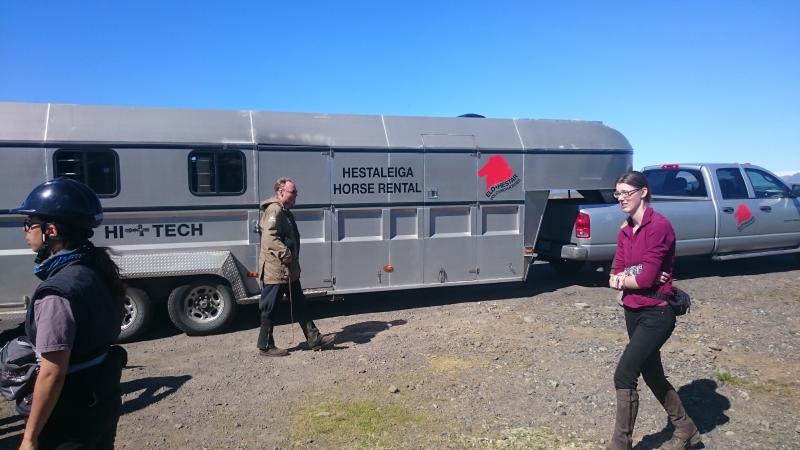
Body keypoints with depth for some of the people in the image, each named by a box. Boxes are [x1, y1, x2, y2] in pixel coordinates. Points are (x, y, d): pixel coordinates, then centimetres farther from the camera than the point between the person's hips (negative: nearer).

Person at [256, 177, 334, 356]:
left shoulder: (285, 211, 17)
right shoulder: (274, 210, -16)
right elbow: (270, 238, -27)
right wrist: (286, 255, -25)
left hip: (289, 270, 11)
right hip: (275, 270, -11)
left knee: (299, 306, 14)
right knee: (270, 309, 2)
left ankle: (314, 339, 21)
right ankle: (266, 346, 14)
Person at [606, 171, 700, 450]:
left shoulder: (659, 226, -17)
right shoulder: (625, 231, 7)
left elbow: (646, 278, -22)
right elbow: (615, 276, 3)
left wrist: (621, 278, -5)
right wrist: (634, 277, -16)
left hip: (656, 314, -9)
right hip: (633, 311, 9)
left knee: (624, 375, -10)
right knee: (652, 374, 19)